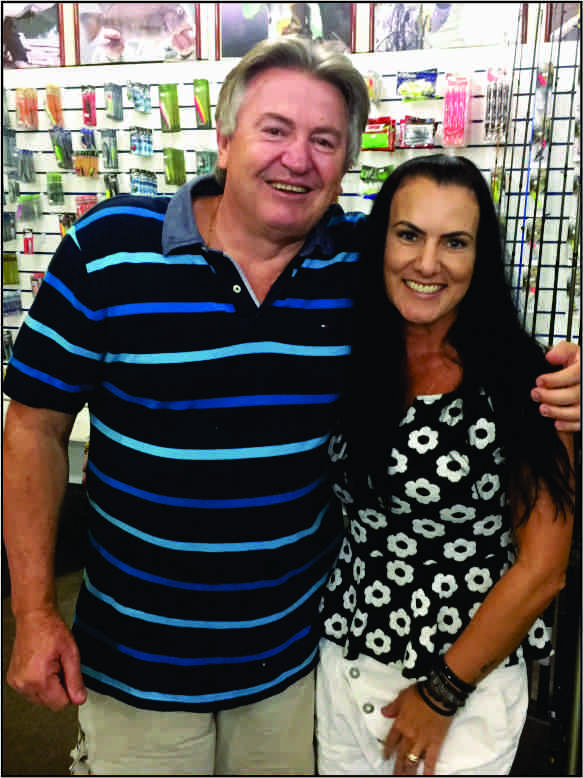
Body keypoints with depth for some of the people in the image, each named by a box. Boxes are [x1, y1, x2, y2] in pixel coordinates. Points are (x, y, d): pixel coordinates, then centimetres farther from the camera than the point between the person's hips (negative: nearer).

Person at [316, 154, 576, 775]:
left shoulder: (520, 379, -16)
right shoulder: (348, 361, -5)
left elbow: (541, 569, -13)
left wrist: (443, 694, -9)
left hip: (468, 680, -3)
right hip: (343, 665, 4)